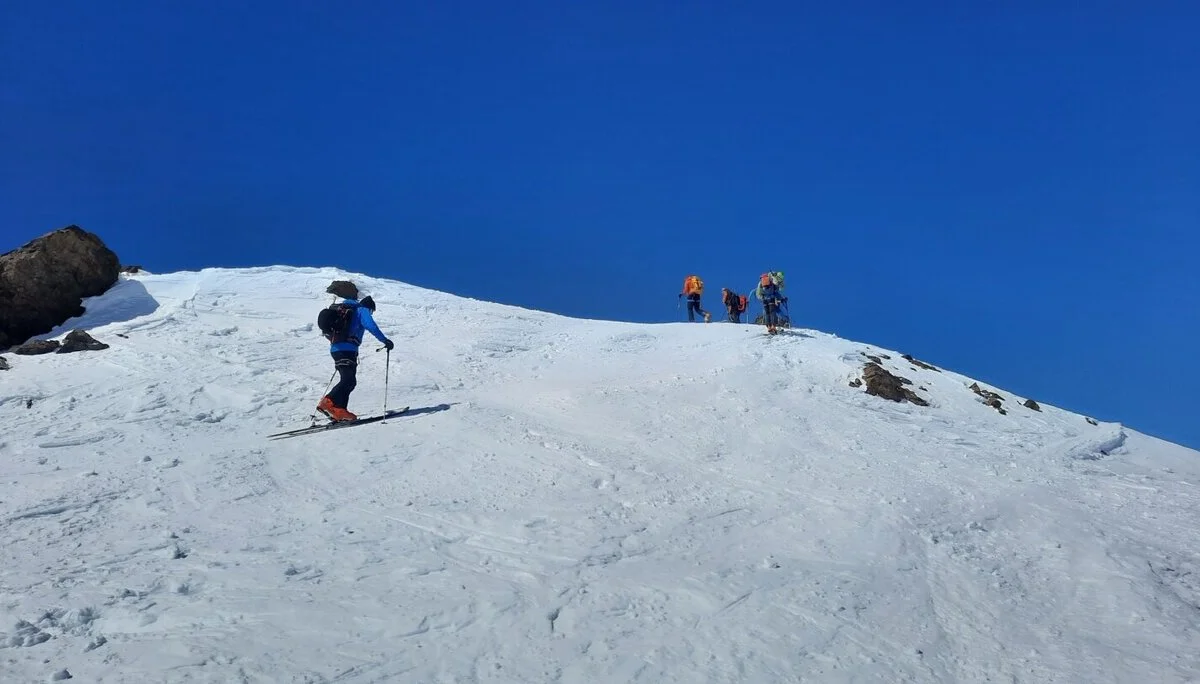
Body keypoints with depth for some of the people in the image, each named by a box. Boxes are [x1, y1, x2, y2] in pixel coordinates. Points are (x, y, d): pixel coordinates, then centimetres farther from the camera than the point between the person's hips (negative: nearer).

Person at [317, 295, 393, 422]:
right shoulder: (363, 310, 6)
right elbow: (371, 326, -12)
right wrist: (385, 340, -12)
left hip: (335, 348, 9)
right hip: (347, 349, -9)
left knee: (347, 380, 8)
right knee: (349, 380, -17)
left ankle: (339, 411, -1)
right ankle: (328, 402, -32)